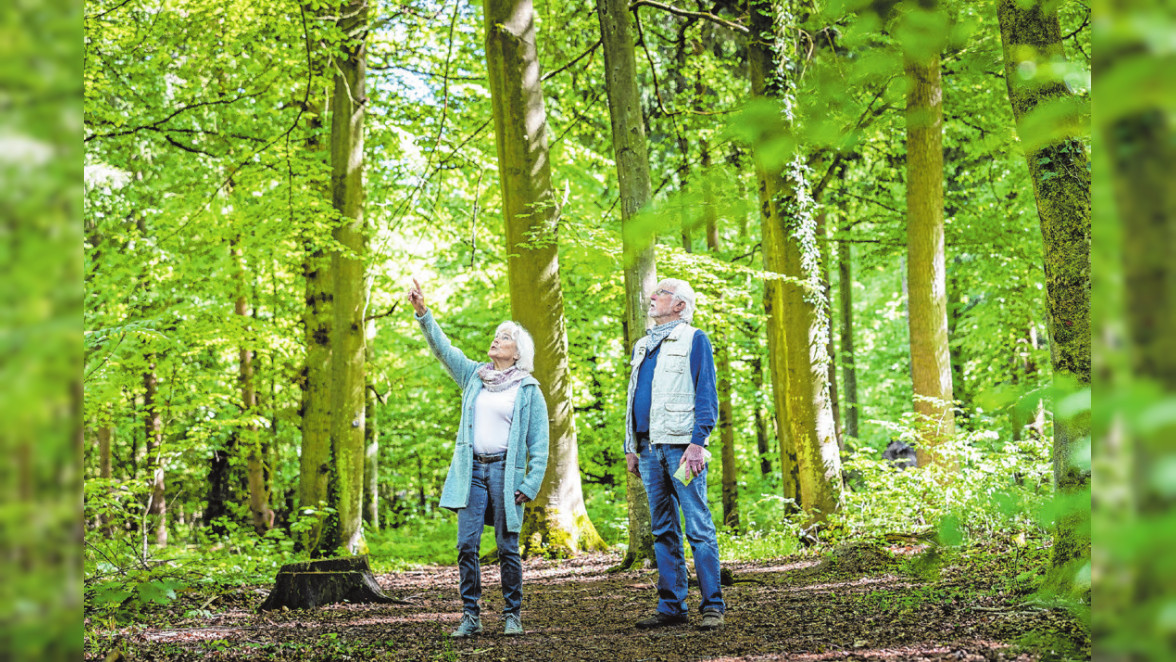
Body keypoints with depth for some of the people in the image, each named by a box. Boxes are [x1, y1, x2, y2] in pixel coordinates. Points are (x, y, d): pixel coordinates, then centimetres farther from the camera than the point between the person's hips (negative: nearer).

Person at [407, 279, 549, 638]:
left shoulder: (528, 390, 3)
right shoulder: (474, 376, 14)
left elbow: (539, 445, 1)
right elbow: (442, 348, 7)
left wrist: (530, 485, -8)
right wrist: (423, 313, -5)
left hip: (505, 470, -3)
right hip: (472, 470, 3)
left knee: (507, 548, 0)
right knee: (466, 545, -3)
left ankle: (512, 614, 11)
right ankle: (470, 615, 4)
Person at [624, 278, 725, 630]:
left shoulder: (694, 340, 1)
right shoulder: (643, 345, 21)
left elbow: (706, 396, -5)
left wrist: (698, 442, -15)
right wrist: (630, 446, 17)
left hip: (680, 445, -7)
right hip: (649, 448, 7)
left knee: (699, 527, -7)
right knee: (663, 530, 8)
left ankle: (713, 605, -5)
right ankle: (671, 606, 12)